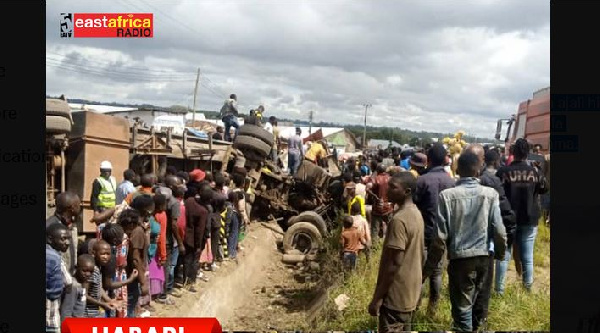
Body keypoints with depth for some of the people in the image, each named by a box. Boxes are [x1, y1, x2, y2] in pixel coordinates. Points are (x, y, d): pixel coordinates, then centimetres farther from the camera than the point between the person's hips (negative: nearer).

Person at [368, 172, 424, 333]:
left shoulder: (398, 220, -22)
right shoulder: (416, 214, 7)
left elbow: (394, 263, -24)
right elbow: (421, 254, 15)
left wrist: (377, 298, -19)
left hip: (395, 296, -9)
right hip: (411, 292, 9)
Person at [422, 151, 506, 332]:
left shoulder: (447, 195, -11)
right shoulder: (491, 194, -4)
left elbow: (441, 236, -12)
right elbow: (499, 231, -3)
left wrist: (429, 267, -3)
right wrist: (500, 252, 17)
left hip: (460, 257, -4)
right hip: (484, 256, 4)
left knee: (462, 307, 7)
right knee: (478, 301, 24)